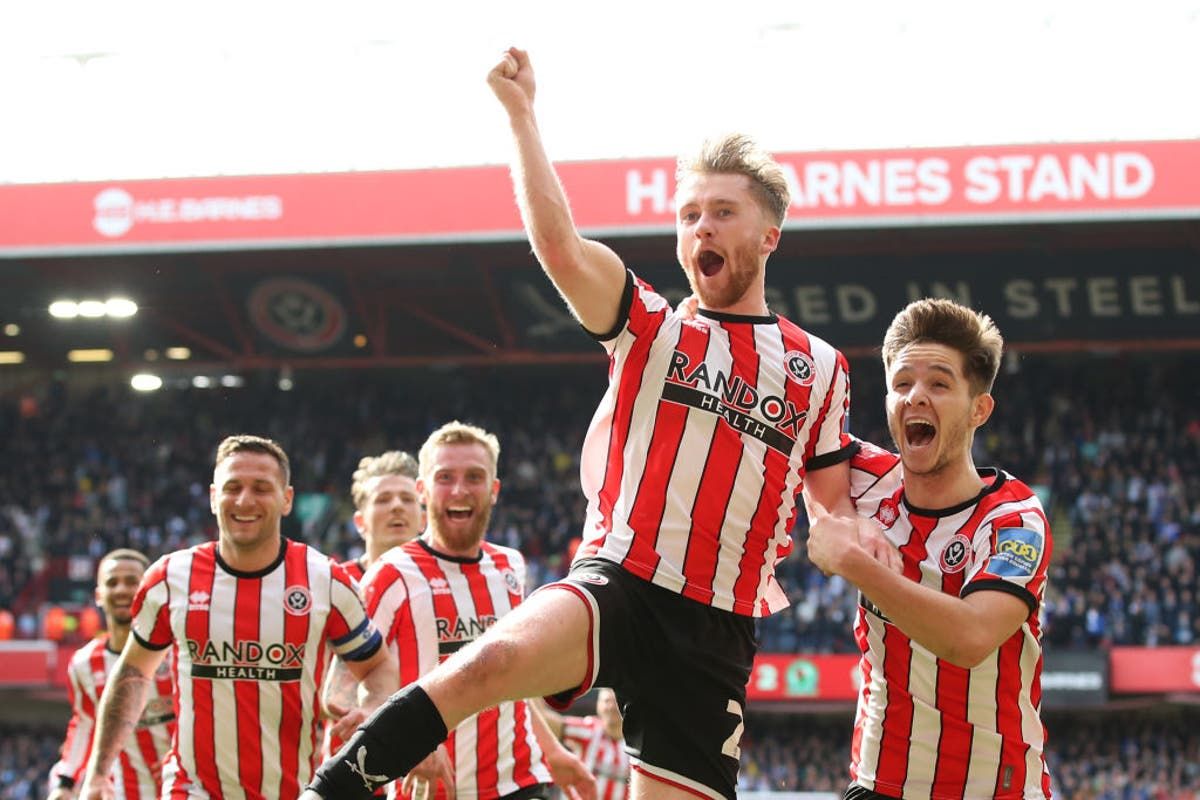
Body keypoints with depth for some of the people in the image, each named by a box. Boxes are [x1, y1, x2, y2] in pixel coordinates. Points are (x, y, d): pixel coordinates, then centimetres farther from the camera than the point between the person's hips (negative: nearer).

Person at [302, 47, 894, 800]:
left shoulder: (819, 367, 16)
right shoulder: (652, 327, 10)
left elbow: (834, 500, 23)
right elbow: (559, 246, -8)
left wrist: (859, 540, -1)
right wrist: (522, 113, -13)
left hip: (714, 630, 2)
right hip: (615, 587, -2)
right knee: (490, 661, -34)